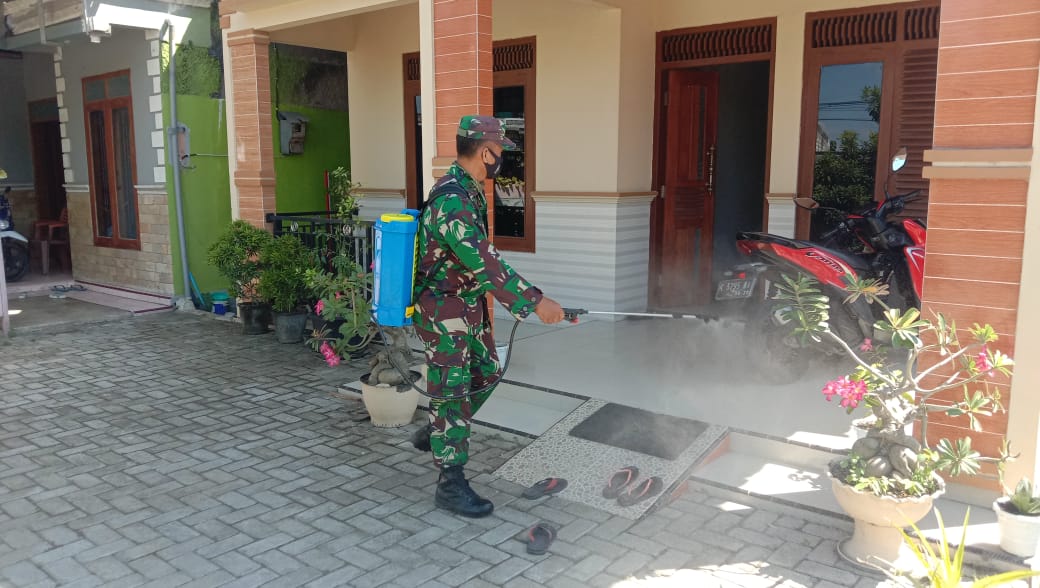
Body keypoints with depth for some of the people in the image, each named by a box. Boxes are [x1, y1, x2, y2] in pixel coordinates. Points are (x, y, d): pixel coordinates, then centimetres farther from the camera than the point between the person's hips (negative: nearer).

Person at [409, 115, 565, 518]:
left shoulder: (467, 189, 8)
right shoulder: (453, 200, -26)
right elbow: (485, 263, -32)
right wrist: (536, 302, -33)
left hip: (468, 306, 10)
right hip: (442, 313, -10)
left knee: (486, 373, 19)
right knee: (452, 391, -1)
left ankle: (433, 434, 36)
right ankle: (451, 485, 11)